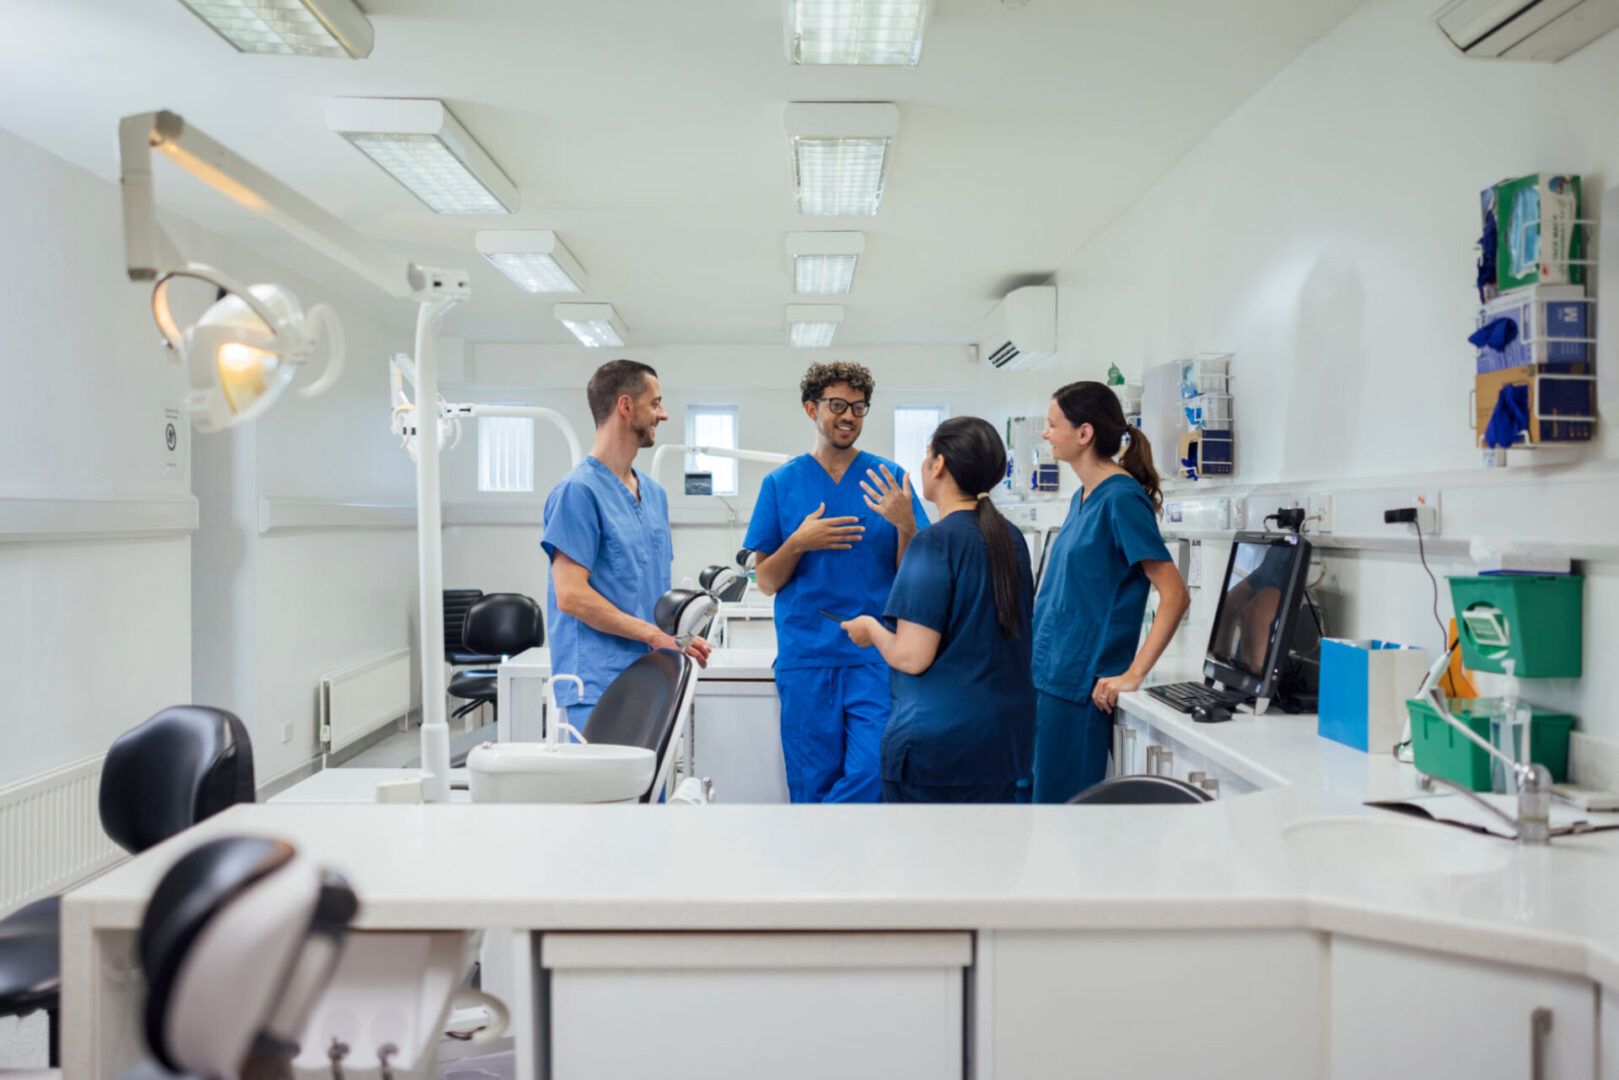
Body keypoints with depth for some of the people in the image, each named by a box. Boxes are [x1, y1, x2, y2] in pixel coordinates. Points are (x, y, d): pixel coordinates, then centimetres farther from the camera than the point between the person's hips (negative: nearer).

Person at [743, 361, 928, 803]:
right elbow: (766, 582, 6)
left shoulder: (888, 479, 5)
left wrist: (904, 524, -14)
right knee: (812, 785, 6)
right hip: (805, 657, 0)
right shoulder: (781, 483, 6)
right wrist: (798, 543, -13)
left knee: (873, 771, -10)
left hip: (875, 656, 0)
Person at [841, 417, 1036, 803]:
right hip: (1006, 737, 8)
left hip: (938, 741, -8)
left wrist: (871, 629, 2)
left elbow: (911, 658, -20)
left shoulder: (933, 543, -16)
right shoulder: (1011, 538, 7)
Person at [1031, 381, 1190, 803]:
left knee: (1064, 799, -1)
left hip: (1081, 686, -9)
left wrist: (1132, 675, -21)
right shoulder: (1083, 498, 13)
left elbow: (1175, 596, -19)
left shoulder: (1122, 498, -14)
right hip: (1049, 675, 9)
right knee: (1034, 793, 14)